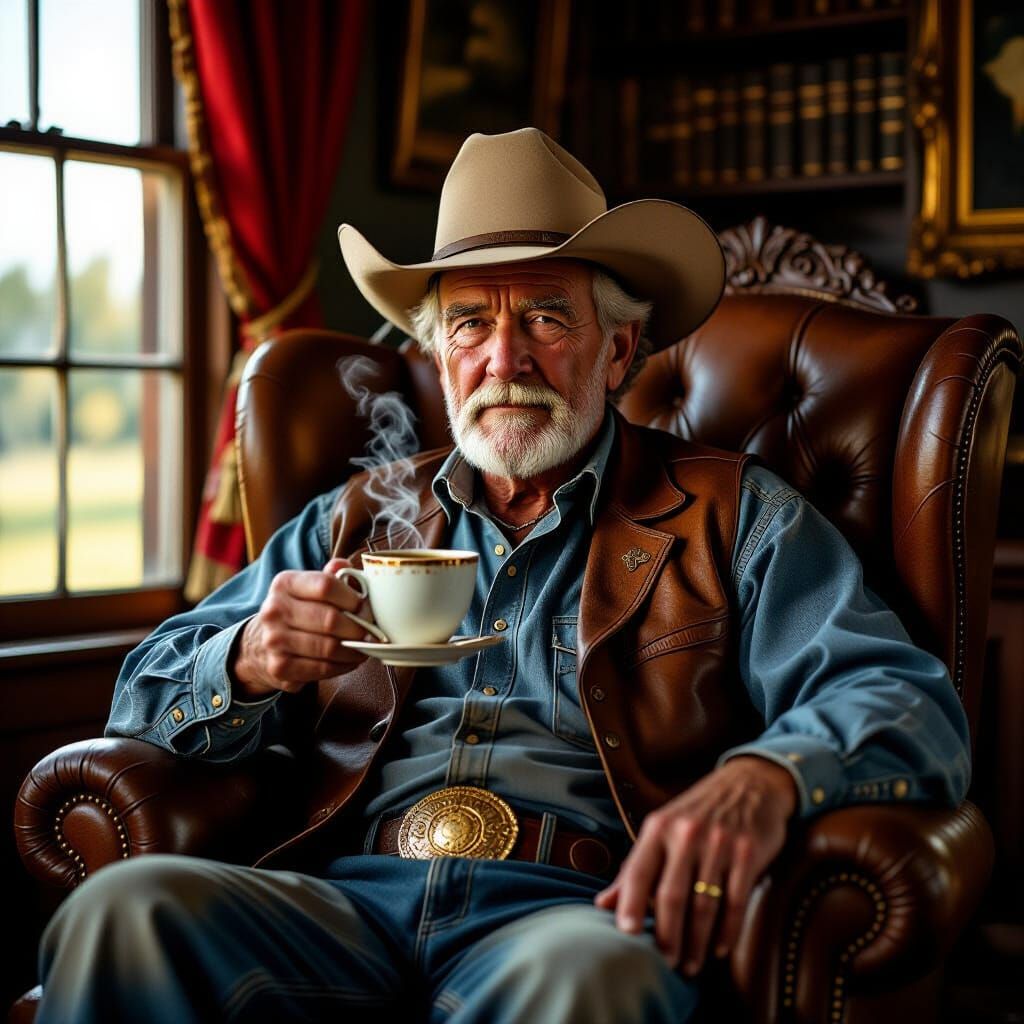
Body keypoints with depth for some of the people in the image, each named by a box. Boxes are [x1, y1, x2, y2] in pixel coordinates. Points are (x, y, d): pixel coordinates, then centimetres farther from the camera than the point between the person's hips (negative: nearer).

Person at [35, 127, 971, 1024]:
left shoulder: (732, 518, 14)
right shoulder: (357, 520, 23)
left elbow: (911, 706, 0)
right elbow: (145, 700, 20)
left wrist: (763, 778, -23)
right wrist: (248, 662, -5)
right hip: (351, 896, 3)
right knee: (123, 910, -26)